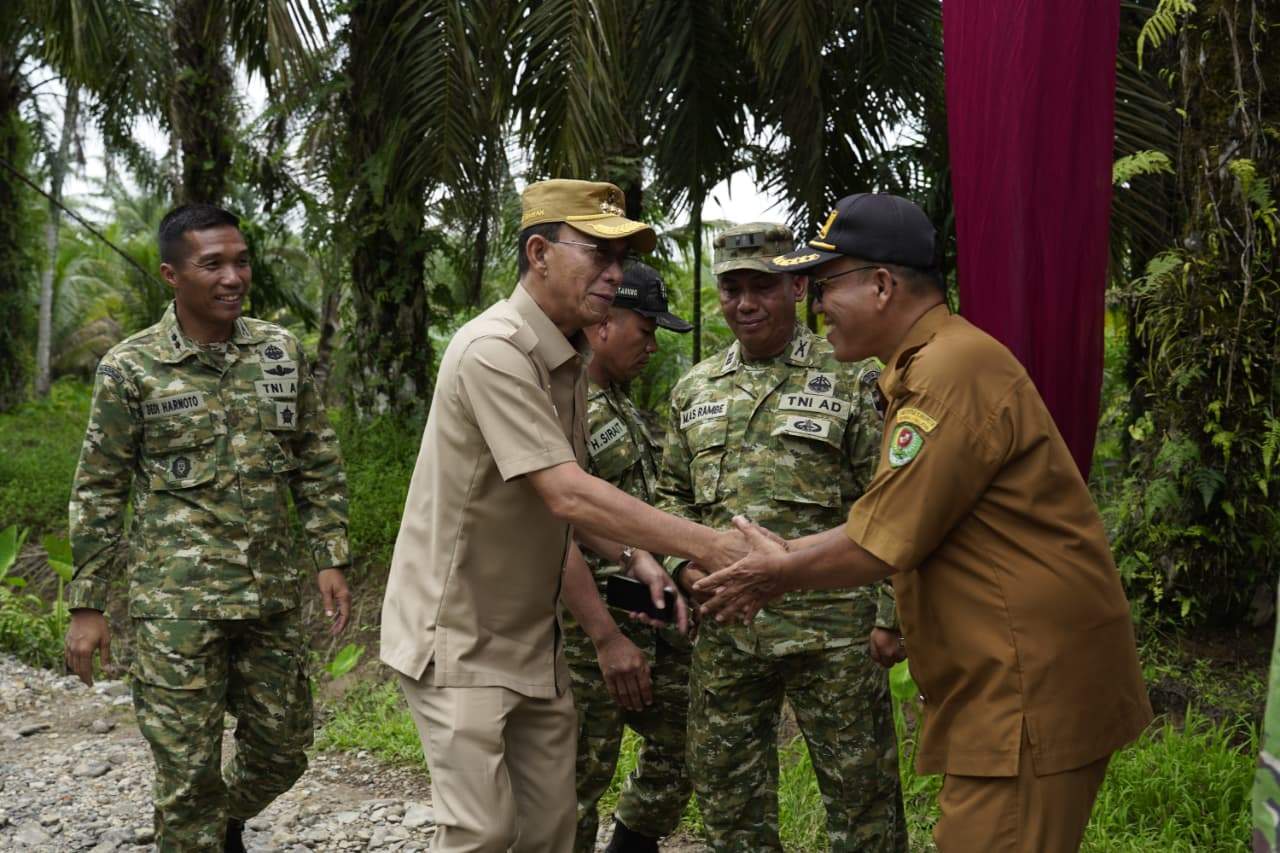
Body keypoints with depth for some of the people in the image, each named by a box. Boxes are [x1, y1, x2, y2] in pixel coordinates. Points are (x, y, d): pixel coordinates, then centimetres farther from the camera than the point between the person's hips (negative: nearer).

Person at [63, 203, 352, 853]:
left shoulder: (282, 352, 4)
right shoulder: (130, 368, -5)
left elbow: (318, 464, 10)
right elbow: (98, 492, -1)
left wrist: (330, 558, 3)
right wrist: (87, 605, -2)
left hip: (273, 594, 4)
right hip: (178, 601, -4)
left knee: (282, 752, 14)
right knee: (189, 771, 0)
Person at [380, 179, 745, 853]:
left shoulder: (570, 359, 9)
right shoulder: (495, 351, -20)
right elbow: (567, 495, -27)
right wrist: (707, 544, -26)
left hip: (529, 638, 9)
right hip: (457, 638, -8)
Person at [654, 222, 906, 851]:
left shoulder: (851, 381, -2)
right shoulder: (694, 390, 12)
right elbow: (672, 493, 20)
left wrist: (890, 614, -8)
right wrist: (683, 561, 1)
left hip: (831, 628, -4)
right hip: (725, 629, 5)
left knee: (860, 793, 4)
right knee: (726, 791, 14)